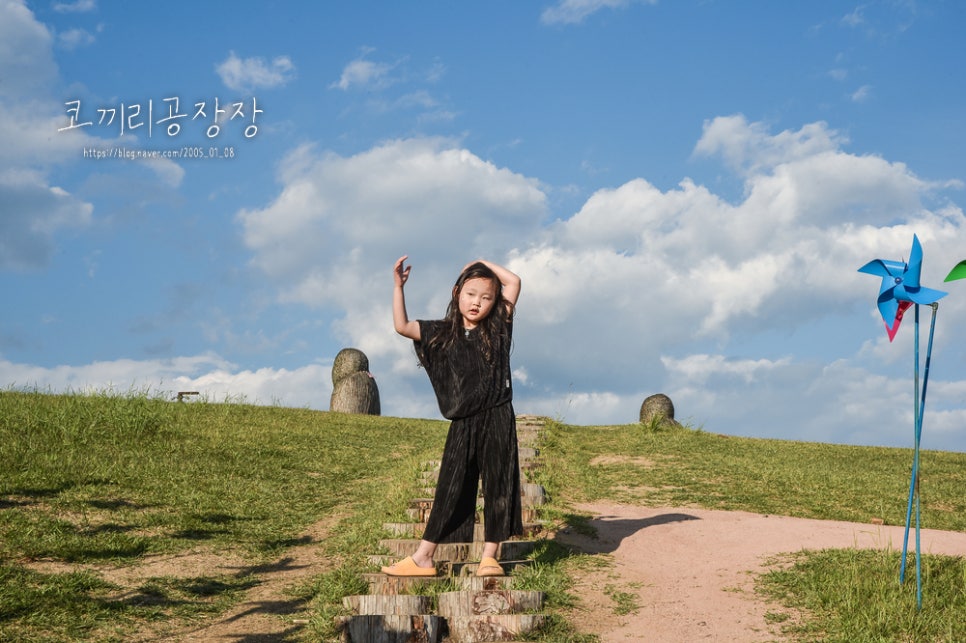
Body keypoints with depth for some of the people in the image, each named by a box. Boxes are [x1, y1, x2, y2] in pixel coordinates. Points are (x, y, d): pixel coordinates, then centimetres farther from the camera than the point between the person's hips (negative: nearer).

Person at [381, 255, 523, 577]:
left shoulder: (497, 328, 3)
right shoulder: (443, 333, 6)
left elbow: (514, 282, 0)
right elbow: (402, 326, 1)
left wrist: (484, 264, 7)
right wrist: (398, 286, -4)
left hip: (497, 420, -1)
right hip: (463, 425, 1)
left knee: (498, 487, 2)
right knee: (450, 489, 2)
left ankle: (489, 557, 9)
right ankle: (423, 558, 5)